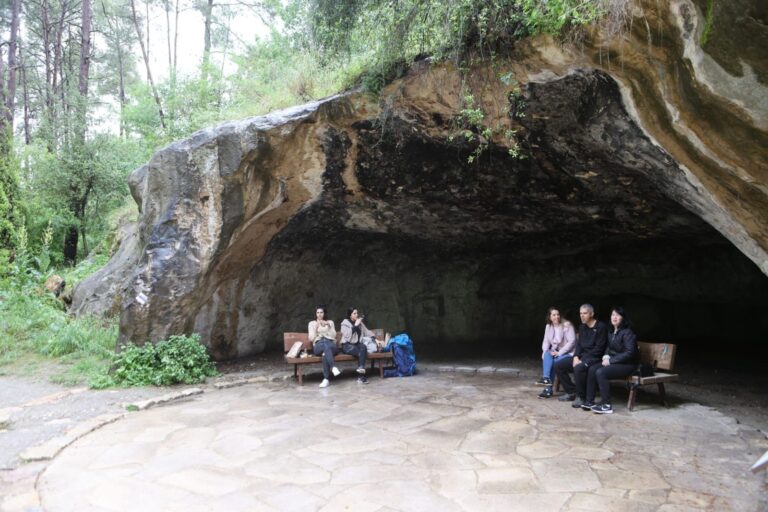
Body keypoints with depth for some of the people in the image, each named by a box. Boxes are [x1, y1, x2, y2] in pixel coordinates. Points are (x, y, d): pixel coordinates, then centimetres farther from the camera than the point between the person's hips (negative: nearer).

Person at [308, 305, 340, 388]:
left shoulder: (330, 322, 23)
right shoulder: (312, 323, 21)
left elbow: (334, 335, 9)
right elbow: (311, 338, 9)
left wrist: (328, 325, -4)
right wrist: (316, 328, -2)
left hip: (331, 345, 1)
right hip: (318, 345, -1)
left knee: (325, 353, -40)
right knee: (325, 346, -42)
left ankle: (326, 379, -48)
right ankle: (333, 367, -57)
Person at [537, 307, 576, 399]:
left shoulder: (567, 325, -11)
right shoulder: (548, 326, 7)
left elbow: (572, 341, -18)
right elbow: (546, 341, 8)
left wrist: (559, 353, -21)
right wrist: (545, 352, -13)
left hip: (567, 353, -5)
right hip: (555, 351, 5)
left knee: (553, 362, -29)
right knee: (547, 355, -28)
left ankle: (548, 389, -21)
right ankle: (546, 378, -36)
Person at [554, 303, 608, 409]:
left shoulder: (601, 327, -12)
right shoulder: (582, 327, 13)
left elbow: (599, 349, -16)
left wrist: (582, 360, -19)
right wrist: (576, 357, -6)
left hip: (595, 359, -8)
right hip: (582, 357, 9)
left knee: (578, 368, -36)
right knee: (558, 365, -3)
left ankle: (582, 398, -18)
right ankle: (572, 392, 6)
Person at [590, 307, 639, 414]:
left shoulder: (627, 332, -14)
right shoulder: (612, 332, 11)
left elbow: (630, 353, -20)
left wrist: (611, 360, -19)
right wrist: (606, 356, -2)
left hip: (628, 365, -8)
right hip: (614, 362, 8)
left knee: (601, 372, -26)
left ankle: (606, 405, -18)